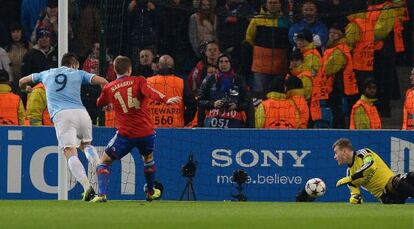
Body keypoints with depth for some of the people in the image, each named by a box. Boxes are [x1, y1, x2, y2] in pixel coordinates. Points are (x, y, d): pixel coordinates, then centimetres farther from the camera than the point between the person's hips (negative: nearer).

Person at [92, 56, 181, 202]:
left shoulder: (109, 88, 7)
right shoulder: (138, 81, 1)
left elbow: (99, 104, 26)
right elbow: (149, 92, -19)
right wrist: (166, 100, -34)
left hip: (125, 134, -1)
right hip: (146, 132, 1)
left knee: (104, 162, 10)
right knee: (148, 158, 31)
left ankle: (102, 194, -11)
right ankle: (151, 192, 45)